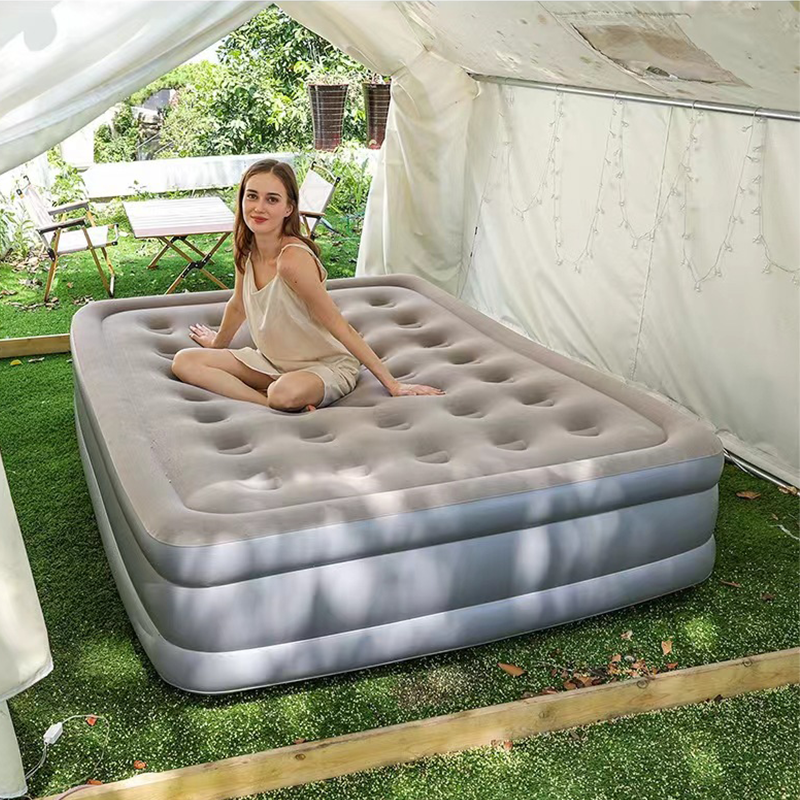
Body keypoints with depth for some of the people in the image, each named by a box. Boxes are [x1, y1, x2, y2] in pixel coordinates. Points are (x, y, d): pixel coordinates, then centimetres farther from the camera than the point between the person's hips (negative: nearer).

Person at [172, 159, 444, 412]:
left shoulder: (292, 259, -27)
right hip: (272, 361, 9)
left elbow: (340, 327, -23)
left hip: (327, 366, -8)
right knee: (184, 362, -6)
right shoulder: (247, 249, -6)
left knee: (286, 393, -42)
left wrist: (393, 385, -21)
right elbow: (238, 305, 14)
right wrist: (217, 343, 32)